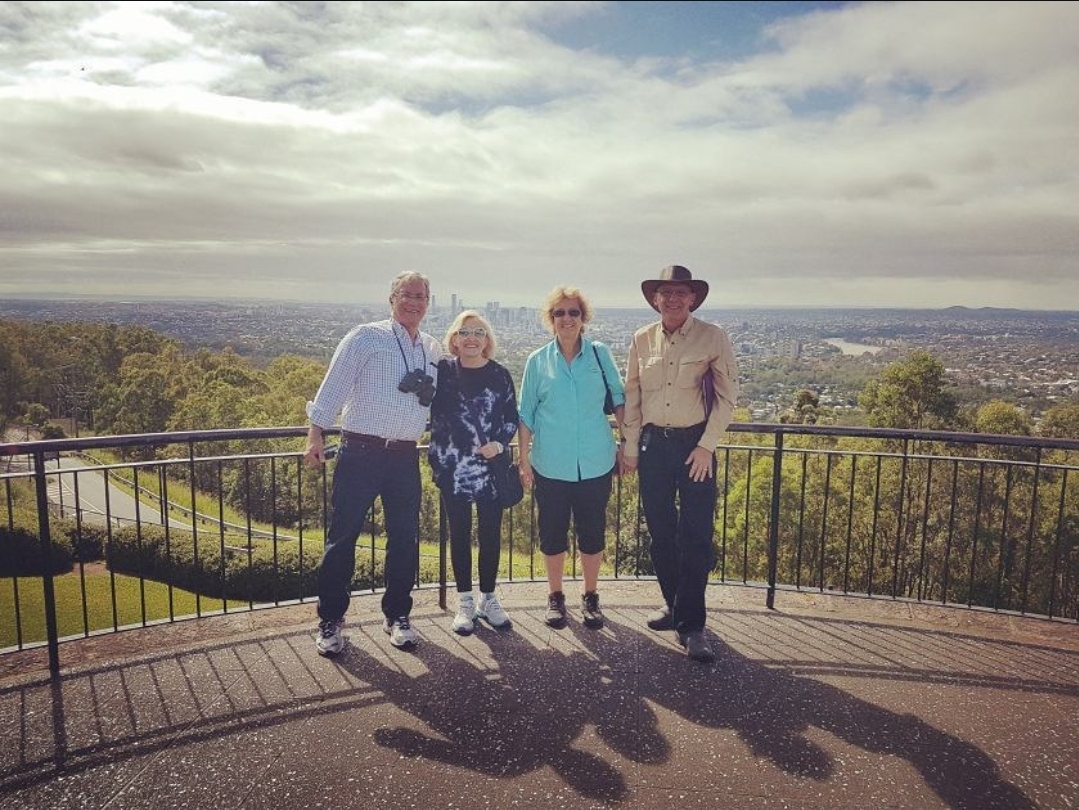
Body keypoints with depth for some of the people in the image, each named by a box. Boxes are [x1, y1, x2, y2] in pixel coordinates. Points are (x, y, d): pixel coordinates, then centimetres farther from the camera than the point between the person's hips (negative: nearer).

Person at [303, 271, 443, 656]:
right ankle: (330, 621, 15)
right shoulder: (366, 337, -3)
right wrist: (316, 435, -8)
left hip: (406, 456, 5)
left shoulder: (433, 350, 12)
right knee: (343, 537, 1)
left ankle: (397, 616, 25)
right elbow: (333, 386, -5)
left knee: (404, 539, 10)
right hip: (361, 451, -5)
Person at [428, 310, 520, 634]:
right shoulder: (442, 371, 1)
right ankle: (465, 602, 20)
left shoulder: (499, 375, 2)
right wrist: (436, 457, -6)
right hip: (453, 468, -1)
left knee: (491, 533, 7)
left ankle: (488, 599, 23)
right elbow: (429, 411, 6)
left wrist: (500, 443, -9)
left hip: (491, 467, 1)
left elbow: (512, 418, 7)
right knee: (460, 534, 8)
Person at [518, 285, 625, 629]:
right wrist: (524, 460, 3)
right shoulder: (537, 361, 2)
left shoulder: (600, 354, 2)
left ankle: (590, 596, 27)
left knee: (593, 532, 8)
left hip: (596, 463, 0)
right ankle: (555, 596, 27)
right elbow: (527, 414, 6)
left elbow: (618, 398, 9)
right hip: (551, 465, 0)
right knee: (552, 533, 9)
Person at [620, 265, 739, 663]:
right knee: (660, 532, 11)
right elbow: (631, 396, 9)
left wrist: (706, 446, -9)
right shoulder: (642, 340, 5)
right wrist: (630, 448, 8)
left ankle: (691, 625, 4)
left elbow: (727, 395, -4)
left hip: (695, 444, -3)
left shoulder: (712, 337, -4)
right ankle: (673, 604, 29)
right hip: (653, 443, 3)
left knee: (696, 537, -4)